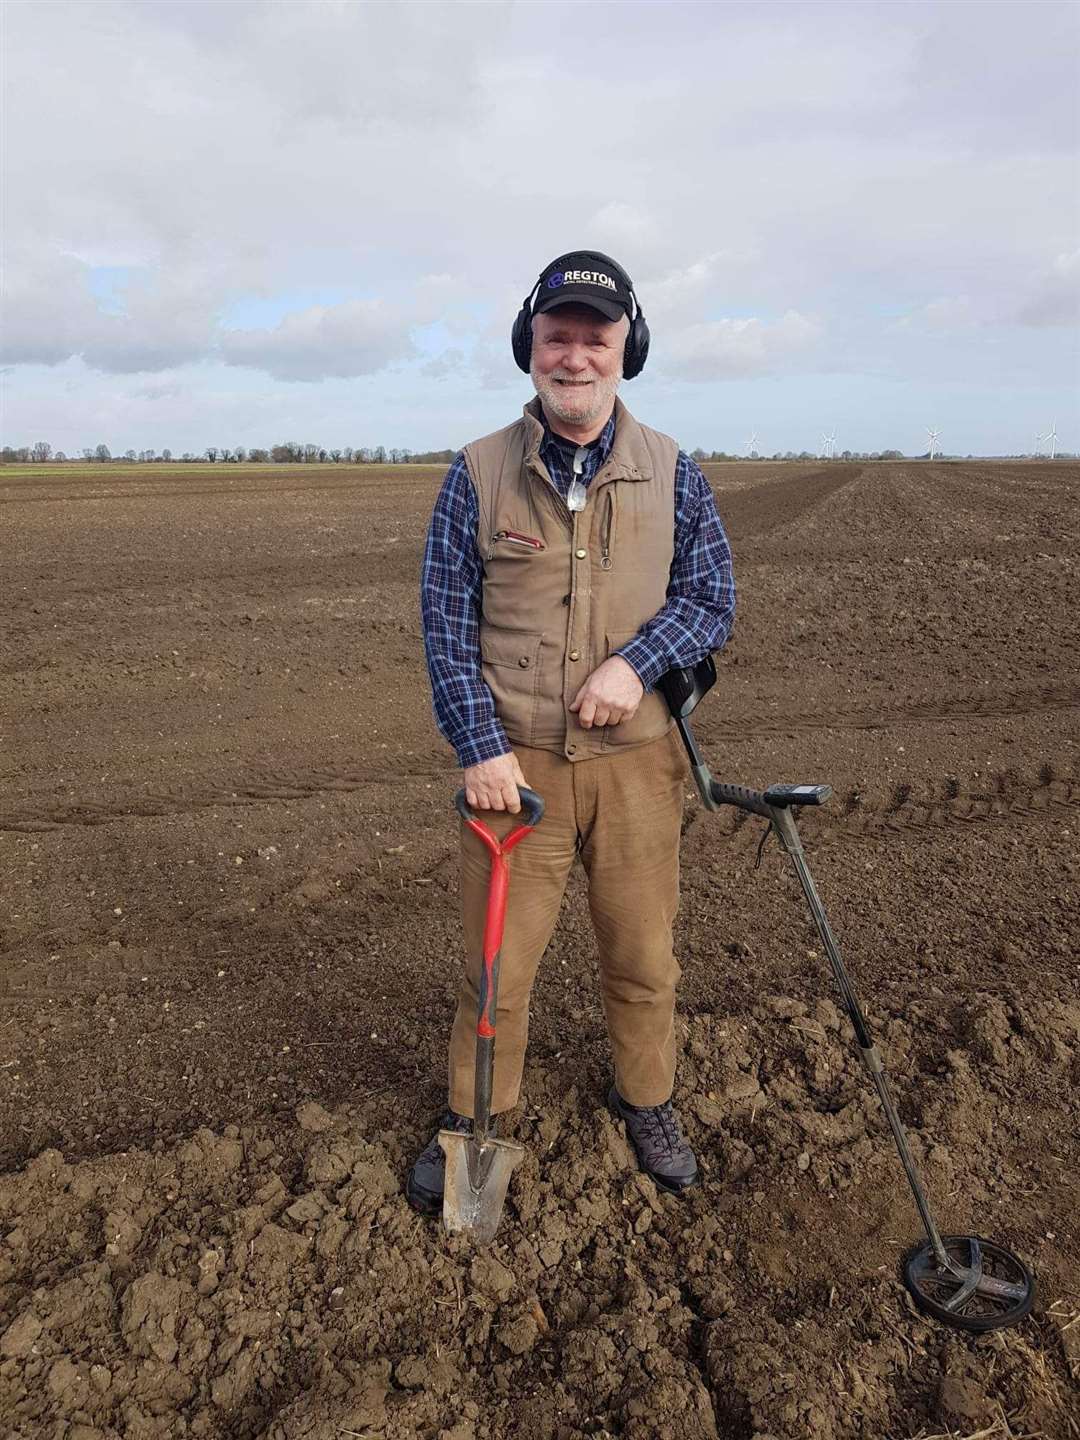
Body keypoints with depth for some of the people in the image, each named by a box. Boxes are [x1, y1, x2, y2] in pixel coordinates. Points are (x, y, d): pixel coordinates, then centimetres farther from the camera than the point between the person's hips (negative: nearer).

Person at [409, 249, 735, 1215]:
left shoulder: (673, 474, 2)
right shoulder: (479, 473, -2)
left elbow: (712, 599, 4)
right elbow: (446, 621, -2)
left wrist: (637, 661, -15)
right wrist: (480, 747, -10)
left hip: (636, 760, 2)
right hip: (516, 762, -1)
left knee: (643, 954, 15)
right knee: (498, 961, 8)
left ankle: (647, 1100, 41)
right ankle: (474, 1117, 34)